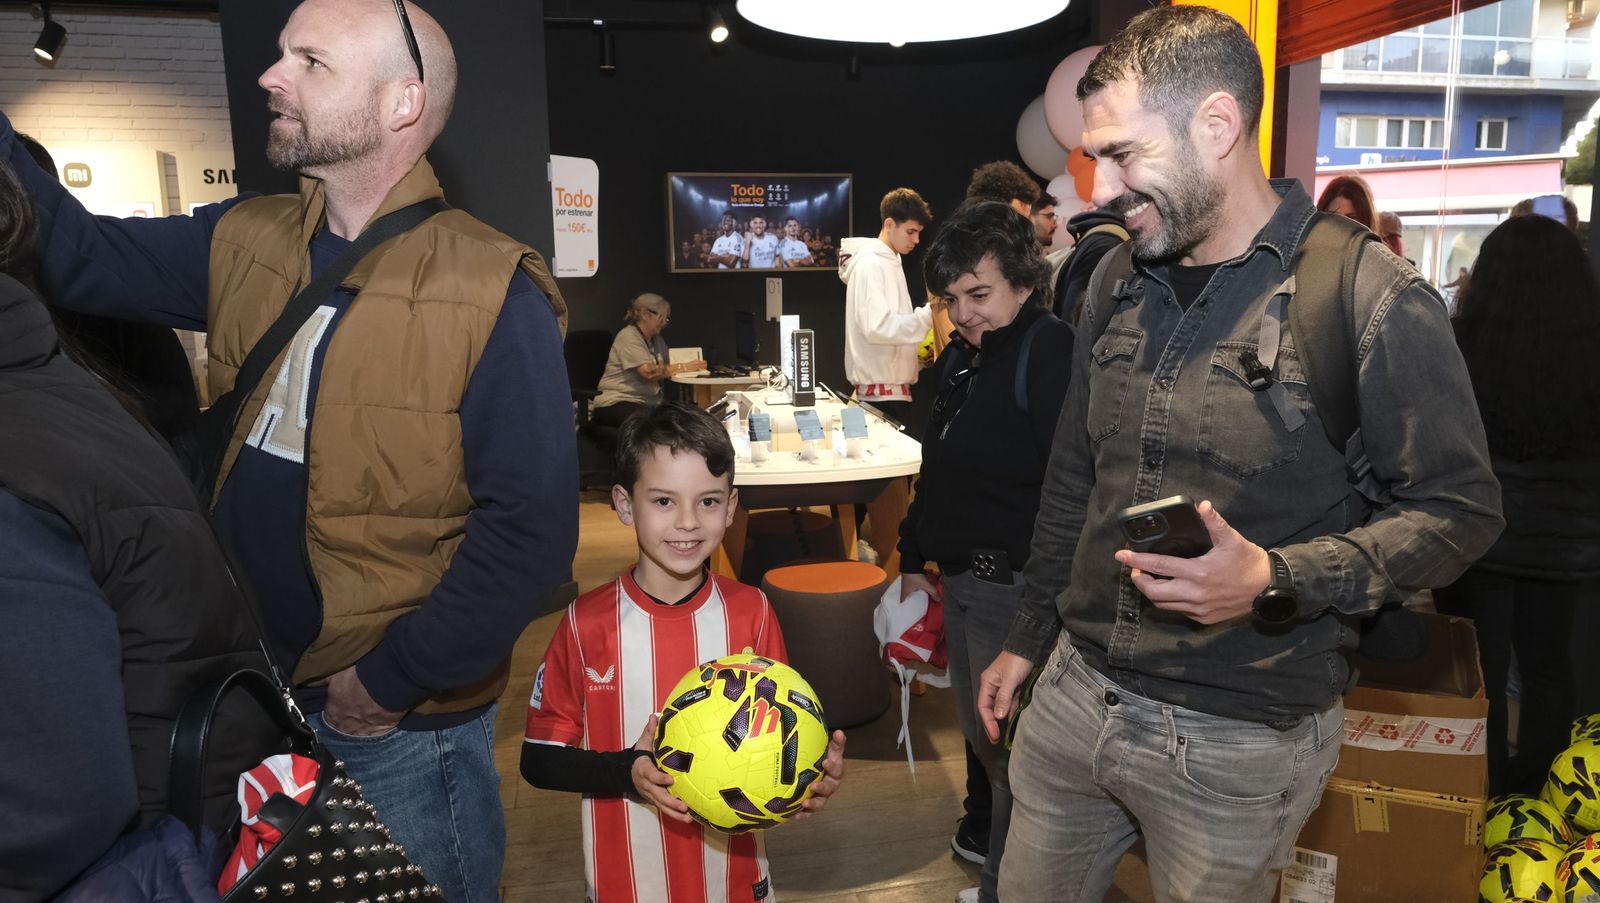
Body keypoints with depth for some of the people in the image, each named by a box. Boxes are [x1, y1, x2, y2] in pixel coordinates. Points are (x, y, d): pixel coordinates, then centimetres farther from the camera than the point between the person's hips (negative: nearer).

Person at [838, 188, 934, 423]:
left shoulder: (890, 261, 16)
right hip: (881, 389, -9)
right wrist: (929, 314, -24)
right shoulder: (871, 264, -13)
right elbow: (877, 327, -24)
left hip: (893, 385, 9)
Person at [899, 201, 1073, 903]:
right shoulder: (960, 360, 12)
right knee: (983, 739, 21)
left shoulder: (1050, 353, -16)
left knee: (1015, 752, 3)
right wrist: (913, 560, 20)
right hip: (961, 582, 10)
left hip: (1016, 589, -10)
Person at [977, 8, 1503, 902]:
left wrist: (1277, 580, -23)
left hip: (1239, 744, -5)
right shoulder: (1120, 281, 5)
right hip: (1074, 694, 5)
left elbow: (1460, 510, -8)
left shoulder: (1376, 301, -13)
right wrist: (1031, 637, 16)